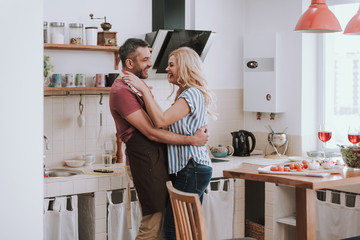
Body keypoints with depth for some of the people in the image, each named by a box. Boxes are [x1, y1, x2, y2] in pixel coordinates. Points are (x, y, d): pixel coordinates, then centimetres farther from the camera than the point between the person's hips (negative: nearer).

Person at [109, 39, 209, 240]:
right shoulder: (121, 91, -15)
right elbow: (151, 132, -19)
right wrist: (192, 140, -16)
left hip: (159, 153, 10)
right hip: (146, 156, -10)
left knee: (163, 215, 9)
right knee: (154, 219, -9)